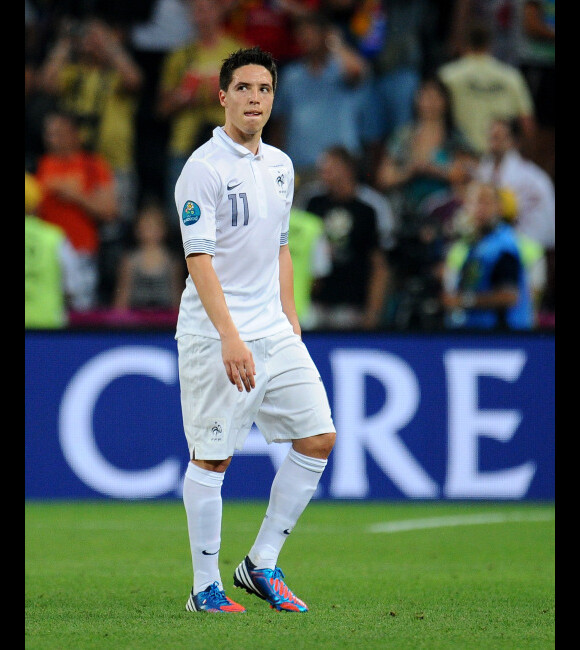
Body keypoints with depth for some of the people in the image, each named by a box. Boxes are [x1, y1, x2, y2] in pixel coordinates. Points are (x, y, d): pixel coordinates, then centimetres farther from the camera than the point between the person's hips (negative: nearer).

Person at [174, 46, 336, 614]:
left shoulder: (279, 166, 13)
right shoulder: (203, 168, -11)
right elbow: (199, 259, -17)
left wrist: (290, 321, 16)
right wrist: (230, 337, -25)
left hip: (274, 333, 8)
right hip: (214, 338, -8)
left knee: (318, 439, 2)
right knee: (211, 460, -3)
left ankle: (261, 565, 11)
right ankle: (205, 588, 6)